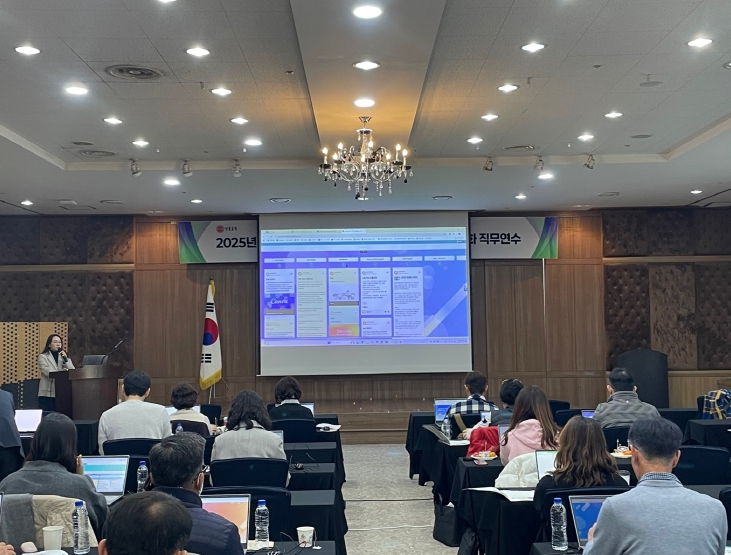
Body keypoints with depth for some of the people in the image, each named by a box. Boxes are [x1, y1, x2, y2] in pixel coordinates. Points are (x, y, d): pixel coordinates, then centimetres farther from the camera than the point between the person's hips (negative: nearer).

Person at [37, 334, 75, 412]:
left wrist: (66, 359, -7)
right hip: (47, 393, -3)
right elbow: (47, 372, -11)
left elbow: (72, 371, 6)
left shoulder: (63, 356, 17)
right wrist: (62, 371, -23)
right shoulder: (43, 356, 5)